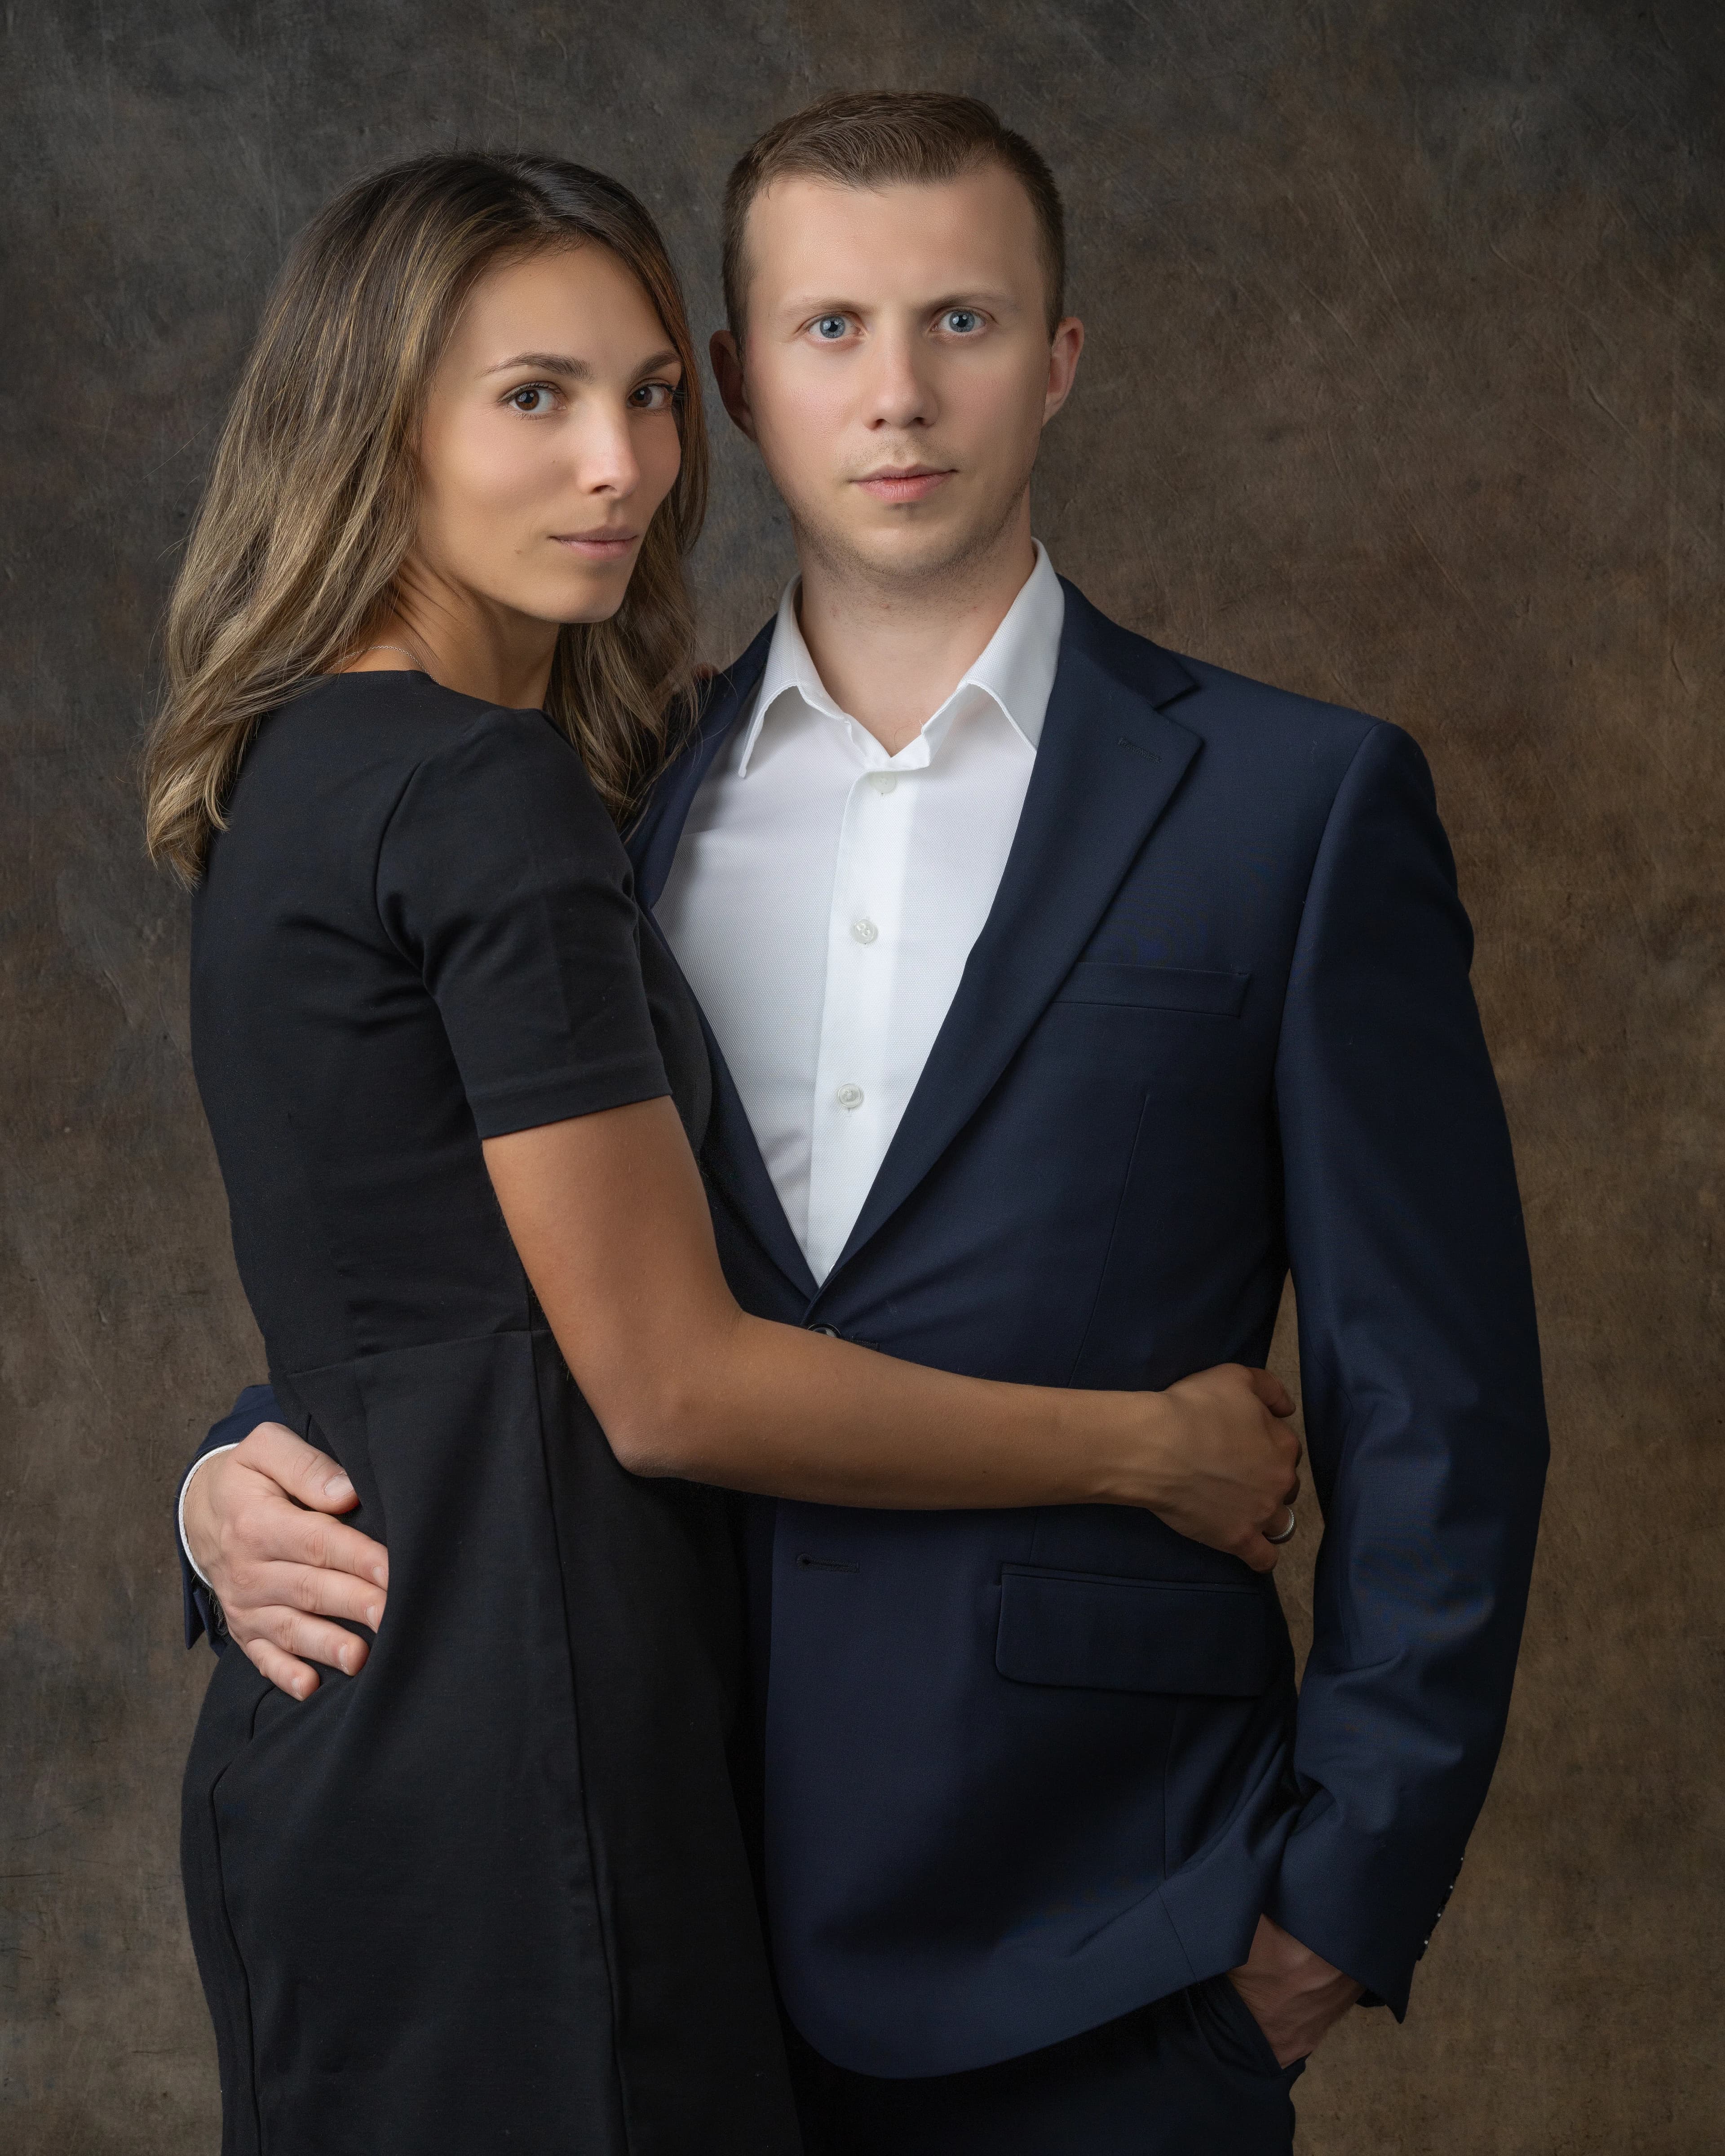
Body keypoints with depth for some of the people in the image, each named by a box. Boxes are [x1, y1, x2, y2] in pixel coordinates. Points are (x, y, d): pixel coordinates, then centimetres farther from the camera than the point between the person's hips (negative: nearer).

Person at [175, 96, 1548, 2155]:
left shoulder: (1295, 803, -3)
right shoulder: (618, 806, 8)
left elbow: (1433, 1406, -3)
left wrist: (1342, 1901, -6)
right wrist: (244, 1478, -4)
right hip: (665, 1929, 3)